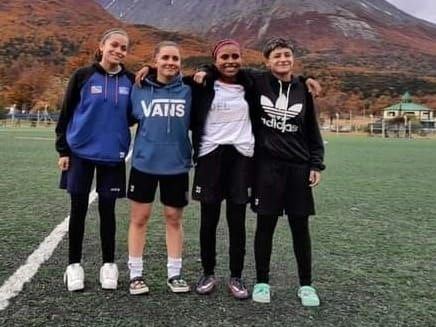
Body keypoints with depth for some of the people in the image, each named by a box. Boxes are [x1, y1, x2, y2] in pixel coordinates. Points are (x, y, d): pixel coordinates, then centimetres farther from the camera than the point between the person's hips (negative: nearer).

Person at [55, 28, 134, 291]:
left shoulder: (130, 81, 3)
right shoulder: (83, 76, -3)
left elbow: (134, 116, 11)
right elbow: (66, 114, 1)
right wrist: (63, 150, -2)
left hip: (113, 155, 1)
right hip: (81, 153, -1)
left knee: (107, 209, 7)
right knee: (79, 209, 6)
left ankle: (109, 263, 22)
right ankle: (74, 264, 20)